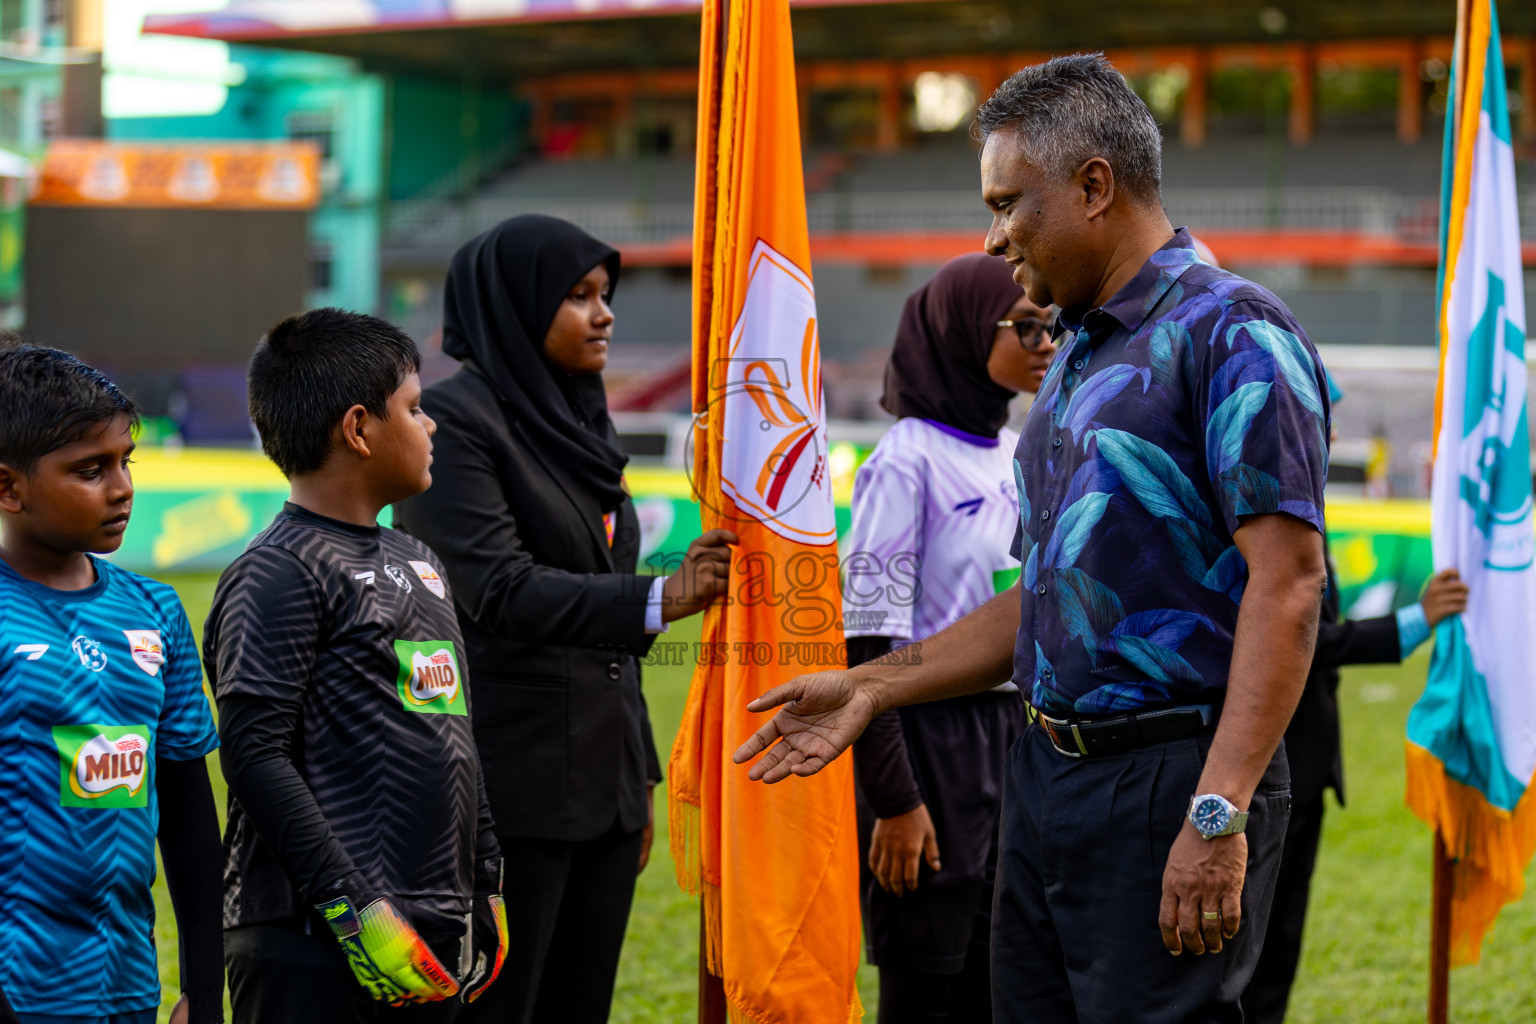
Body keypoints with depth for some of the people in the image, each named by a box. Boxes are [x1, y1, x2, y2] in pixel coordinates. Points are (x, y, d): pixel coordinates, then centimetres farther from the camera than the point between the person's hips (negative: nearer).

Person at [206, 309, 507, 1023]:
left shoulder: (415, 562, 19)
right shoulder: (276, 577, -8)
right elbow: (253, 753, -15)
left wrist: (486, 885, 21)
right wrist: (353, 907, -19)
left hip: (433, 934, 8)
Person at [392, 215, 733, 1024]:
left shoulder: (580, 420, 15)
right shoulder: (456, 419, -10)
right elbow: (500, 589, -22)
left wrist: (639, 775, 18)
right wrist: (658, 601, -33)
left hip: (602, 780, 8)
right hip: (512, 789, -8)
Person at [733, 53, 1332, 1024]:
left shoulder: (1231, 332, -10)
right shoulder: (1075, 358, 19)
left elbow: (1287, 581, -19)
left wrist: (1218, 814, -25)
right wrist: (870, 687, 19)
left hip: (1172, 783, -9)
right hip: (1047, 777, 9)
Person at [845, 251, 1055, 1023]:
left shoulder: (1019, 457, 12)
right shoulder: (906, 460, -12)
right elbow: (867, 644, -15)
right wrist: (893, 800, -18)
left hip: (1014, 730, 7)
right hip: (930, 737, -7)